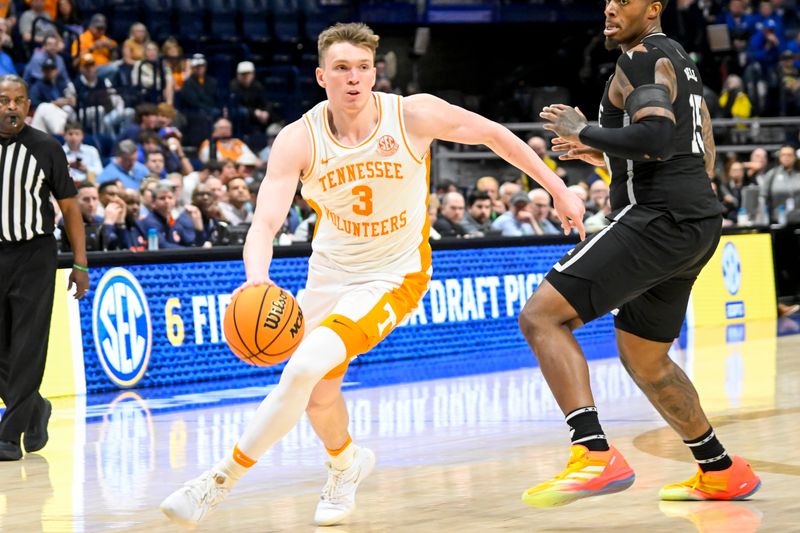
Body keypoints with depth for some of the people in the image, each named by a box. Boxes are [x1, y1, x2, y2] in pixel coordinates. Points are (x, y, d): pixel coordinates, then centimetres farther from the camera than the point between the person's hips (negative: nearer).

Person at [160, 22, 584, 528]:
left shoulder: (414, 115, -19)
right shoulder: (298, 140, -17)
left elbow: (494, 134, -4)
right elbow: (265, 223, -25)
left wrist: (559, 189, 0)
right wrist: (257, 281, -46)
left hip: (392, 277, -4)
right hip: (330, 271, 4)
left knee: (305, 368, -24)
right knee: (318, 395, 17)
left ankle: (222, 480, -13)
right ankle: (346, 463, 52)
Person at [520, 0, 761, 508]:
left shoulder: (643, 57, -7)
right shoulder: (679, 60, 24)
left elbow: (657, 138, -24)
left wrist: (584, 131, -9)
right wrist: (607, 155, 27)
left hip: (659, 216, -10)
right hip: (699, 221, 10)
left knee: (541, 316, -16)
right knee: (644, 360, 25)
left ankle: (596, 455, -30)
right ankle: (722, 473, 34)